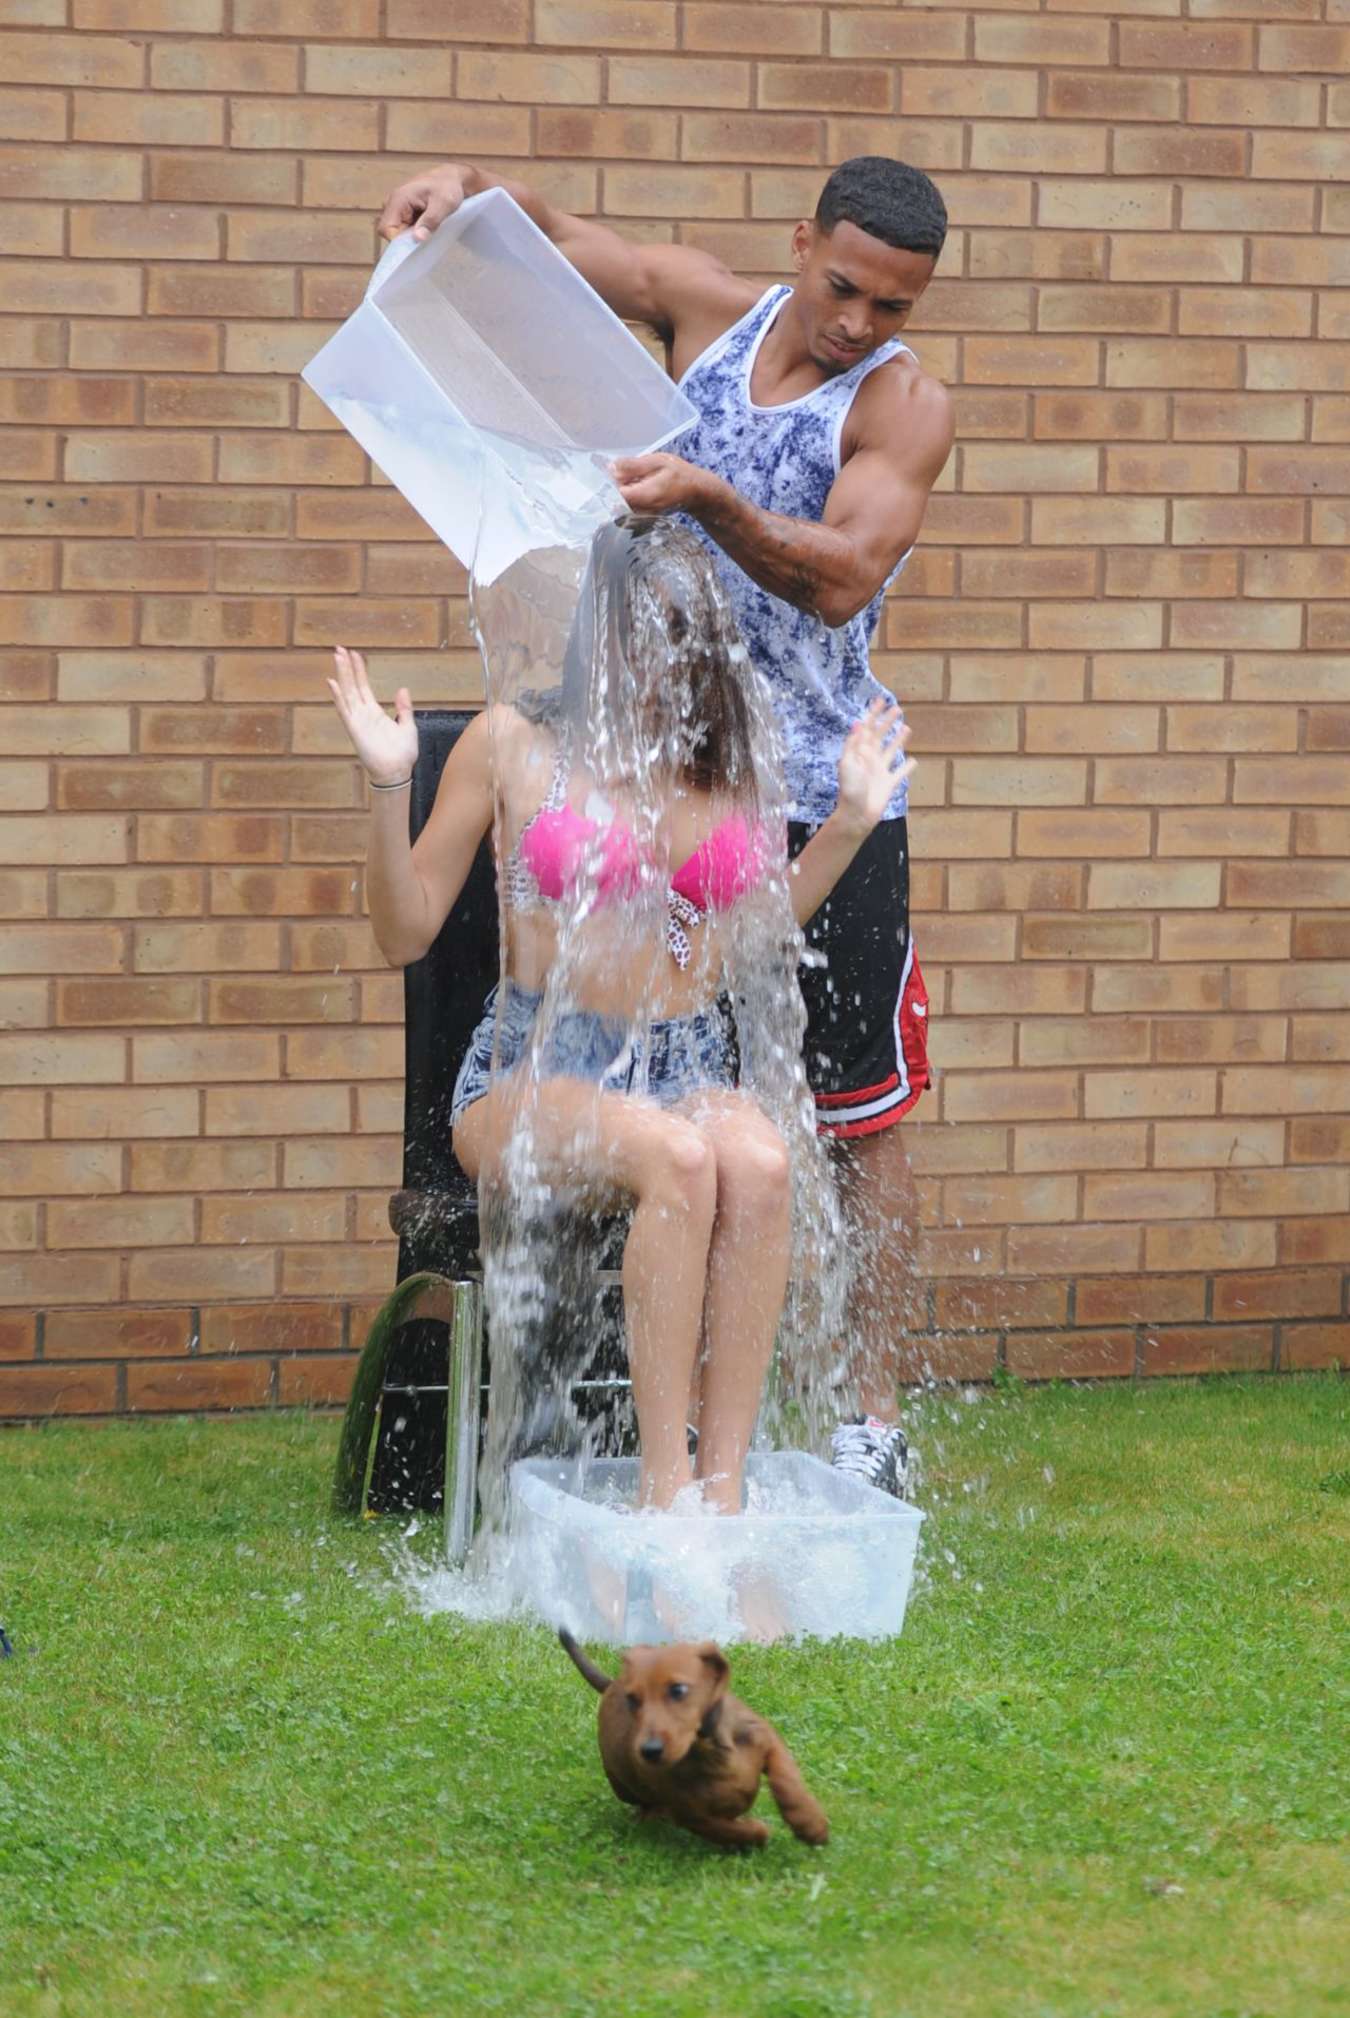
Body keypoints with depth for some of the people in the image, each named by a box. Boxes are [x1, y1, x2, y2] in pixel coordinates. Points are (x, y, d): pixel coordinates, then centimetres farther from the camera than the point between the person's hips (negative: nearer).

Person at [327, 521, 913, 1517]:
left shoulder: (734, 756, 10)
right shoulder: (513, 743, 0)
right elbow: (406, 934, 4)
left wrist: (854, 818, 14)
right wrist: (389, 787, -9)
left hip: (690, 1070, 3)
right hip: (535, 1072, -3)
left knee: (759, 1162, -34)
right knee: (681, 1159, -36)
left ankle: (724, 1492, -34)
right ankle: (665, 1484, -34)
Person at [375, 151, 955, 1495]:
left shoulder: (904, 407, -8)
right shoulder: (709, 307, 5)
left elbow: (840, 580, -23)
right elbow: (545, 238, 12)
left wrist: (709, 498, -38)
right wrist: (471, 185, -10)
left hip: (823, 798, -4)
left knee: (861, 1114, 0)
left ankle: (873, 1416, 6)